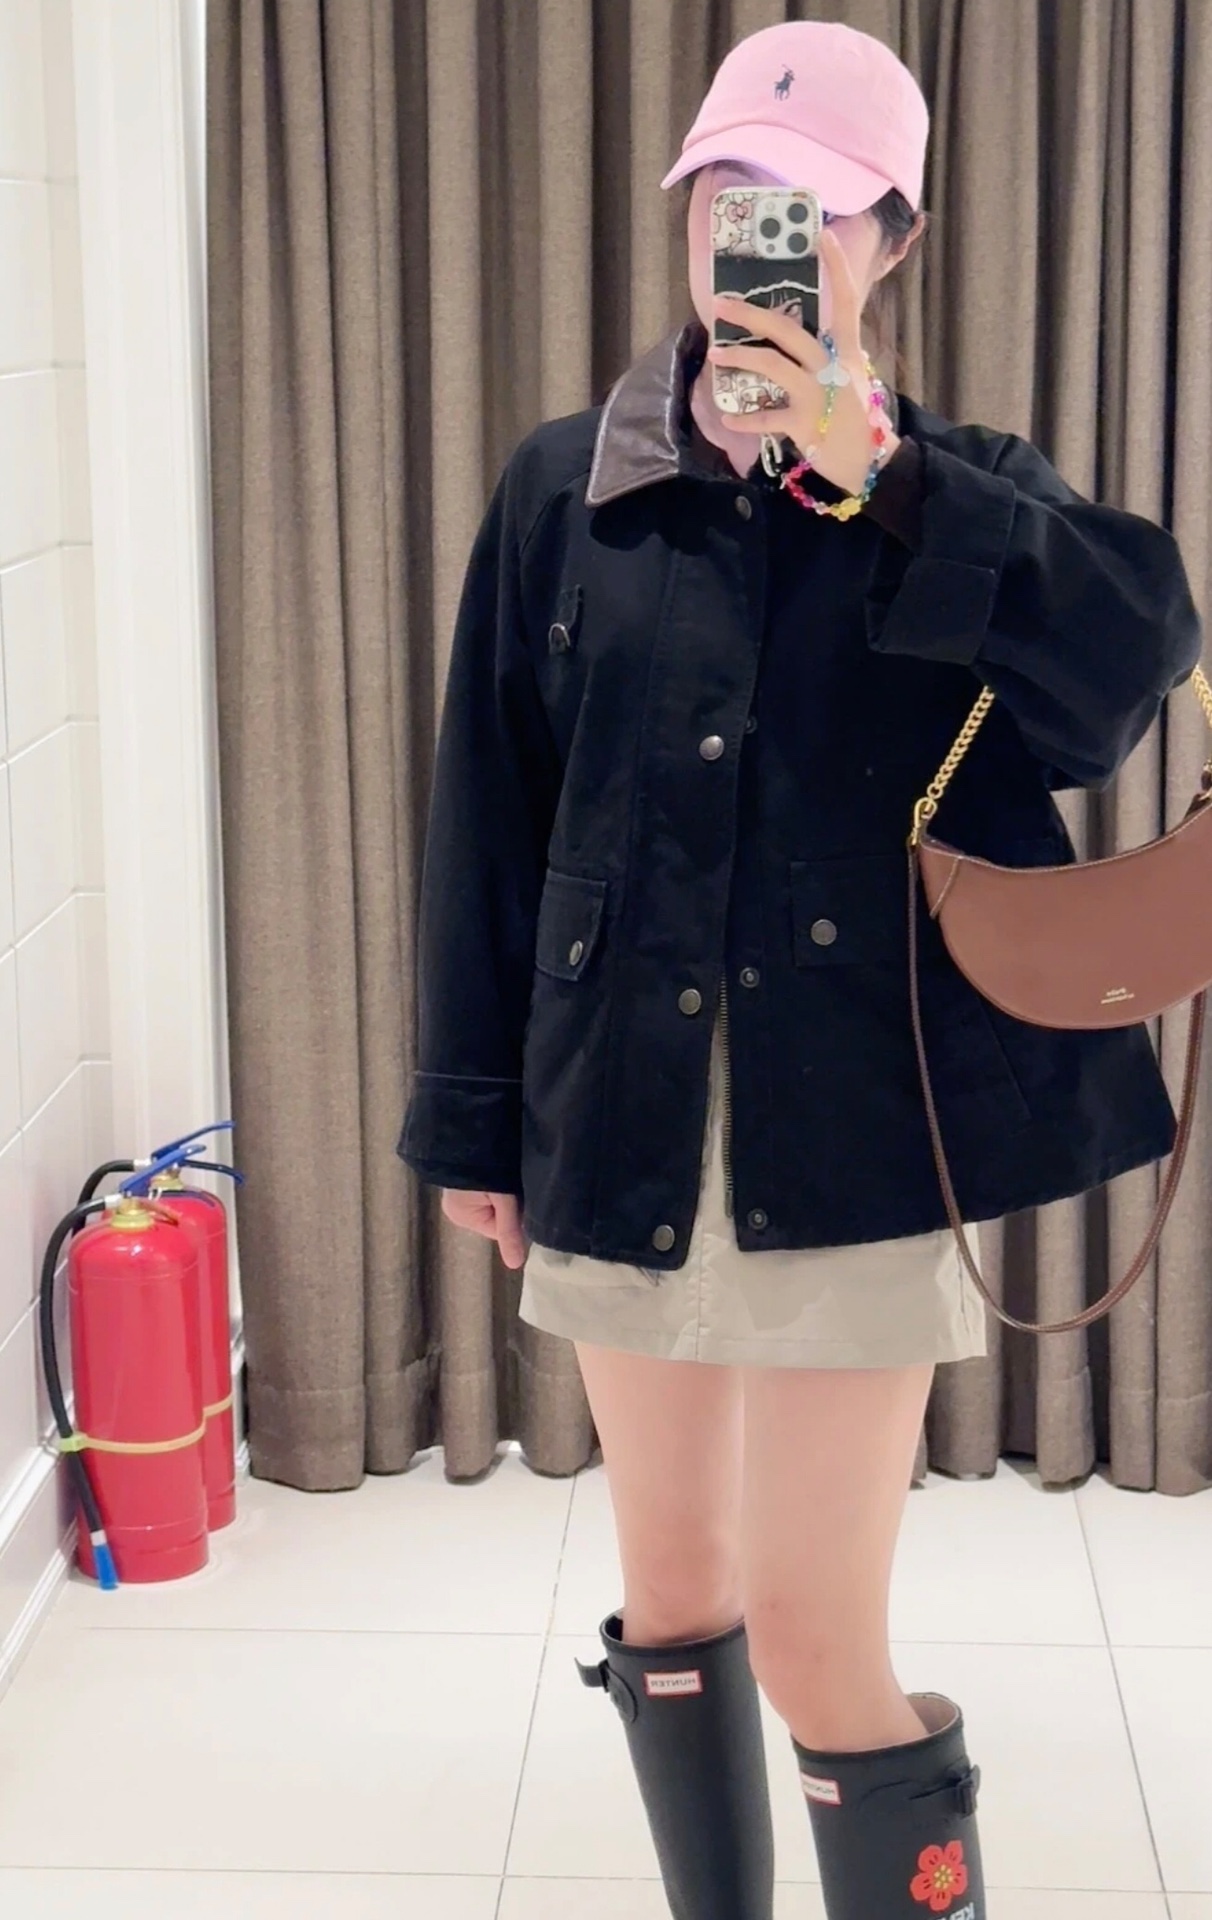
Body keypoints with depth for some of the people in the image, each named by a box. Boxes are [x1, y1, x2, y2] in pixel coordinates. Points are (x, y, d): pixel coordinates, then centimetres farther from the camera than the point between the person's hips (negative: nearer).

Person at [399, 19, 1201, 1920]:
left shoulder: (954, 491, 3)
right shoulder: (567, 489, 5)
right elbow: (490, 818, 7)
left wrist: (872, 475, -22)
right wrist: (477, 1120, 5)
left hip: (856, 1132, -3)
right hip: (619, 1123, 3)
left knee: (817, 1638, -4)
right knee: (671, 1599, 15)